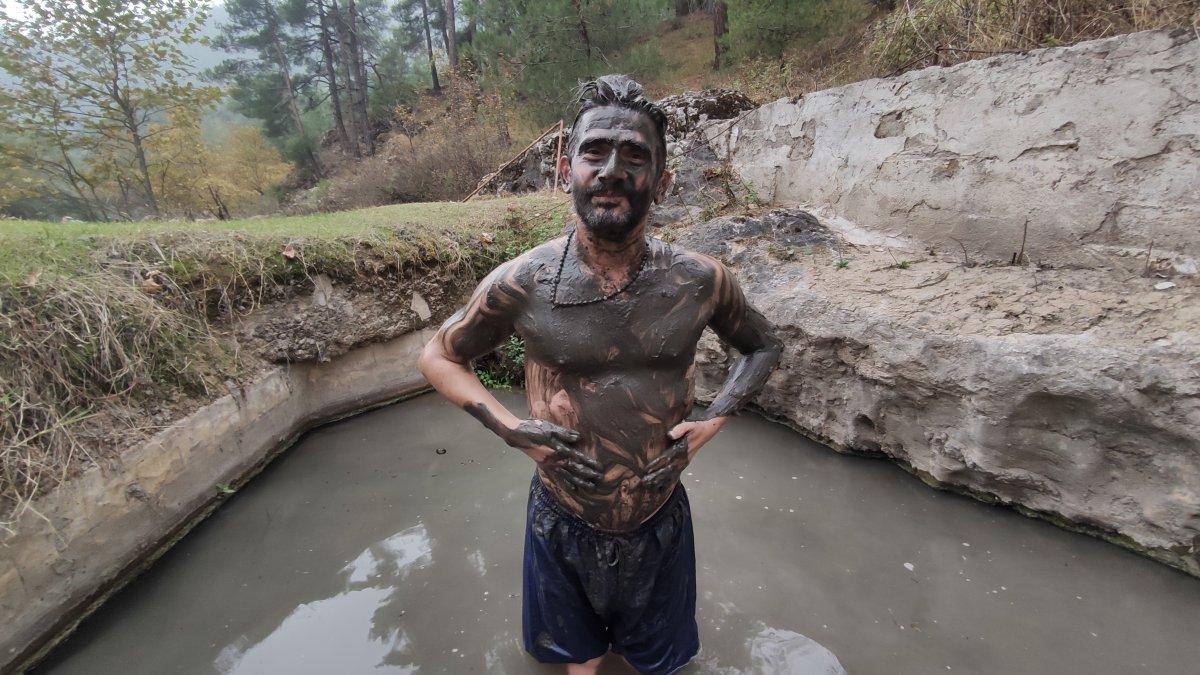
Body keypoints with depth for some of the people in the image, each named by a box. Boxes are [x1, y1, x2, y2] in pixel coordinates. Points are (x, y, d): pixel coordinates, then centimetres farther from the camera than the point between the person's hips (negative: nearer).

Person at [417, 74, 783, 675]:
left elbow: (762, 345, 5)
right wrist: (512, 430, -16)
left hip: (661, 520, 2)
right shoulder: (522, 283, -18)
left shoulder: (701, 280, -15)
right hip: (563, 522, -1)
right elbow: (438, 357, -2)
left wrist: (712, 420, -10)